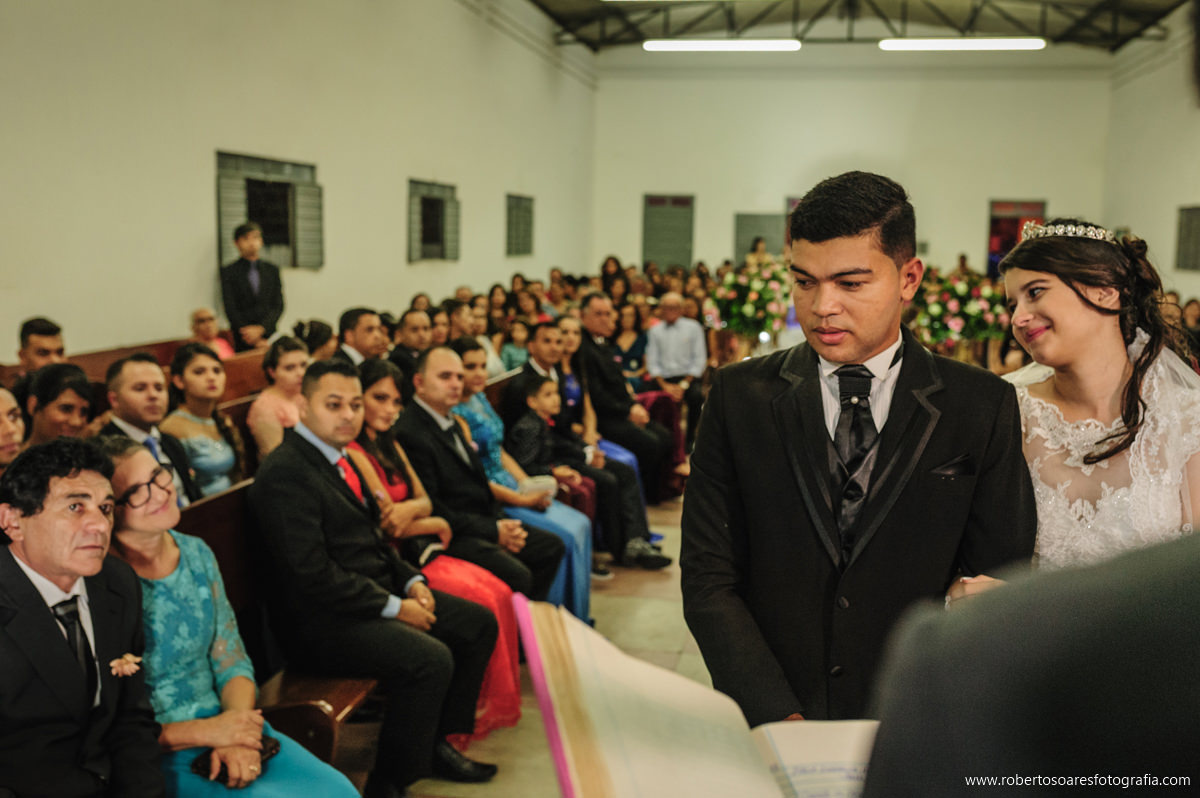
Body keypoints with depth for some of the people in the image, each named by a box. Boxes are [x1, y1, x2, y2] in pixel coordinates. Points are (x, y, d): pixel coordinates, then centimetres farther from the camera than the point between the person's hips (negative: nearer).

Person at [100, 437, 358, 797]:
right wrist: (203, 733, -16)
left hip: (222, 723, 6)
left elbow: (232, 662, 7)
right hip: (158, 755, -5)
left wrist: (239, 740, -10)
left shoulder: (196, 554, 5)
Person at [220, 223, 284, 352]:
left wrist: (261, 328, -11)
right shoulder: (228, 272, 4)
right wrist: (256, 341, -10)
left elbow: (278, 306, 6)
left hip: (269, 337, 2)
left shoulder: (272, 270, 12)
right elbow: (230, 310, -3)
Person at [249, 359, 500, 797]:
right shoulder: (284, 472, -19)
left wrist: (411, 581, 4)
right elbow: (312, 573, -24)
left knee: (479, 624, 7)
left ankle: (437, 742, 18)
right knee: (430, 659, -27)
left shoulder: (336, 456, 11)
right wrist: (393, 608, -19)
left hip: (377, 591, 10)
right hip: (319, 622, -10)